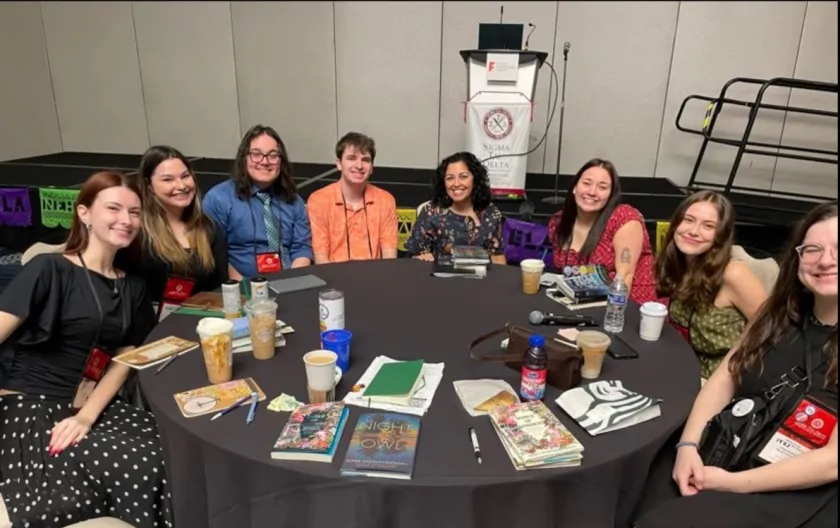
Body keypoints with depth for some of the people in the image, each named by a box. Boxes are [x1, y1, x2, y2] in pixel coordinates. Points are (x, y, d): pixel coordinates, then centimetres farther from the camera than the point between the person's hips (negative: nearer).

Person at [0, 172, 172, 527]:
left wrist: (87, 416, -9)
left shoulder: (133, 287, 13)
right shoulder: (49, 270, -3)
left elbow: (124, 361, 8)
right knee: (137, 468, -29)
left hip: (97, 408, 5)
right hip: (29, 409, -5)